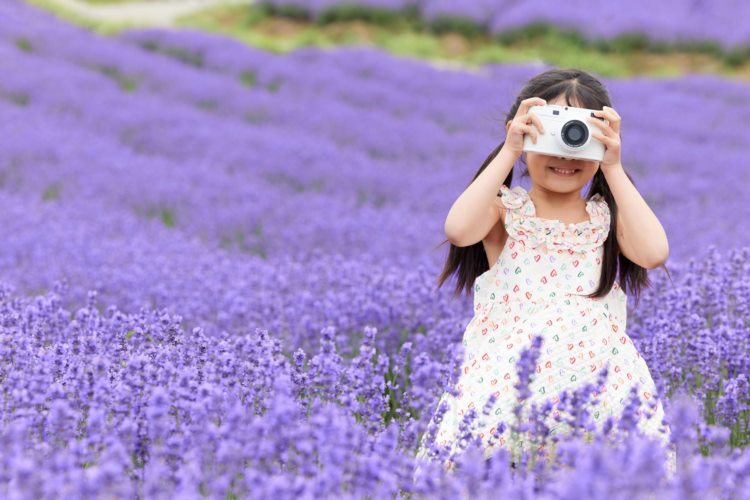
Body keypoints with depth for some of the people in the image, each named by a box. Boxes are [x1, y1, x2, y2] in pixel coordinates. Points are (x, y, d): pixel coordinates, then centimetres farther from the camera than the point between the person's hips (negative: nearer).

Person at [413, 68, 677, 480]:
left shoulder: (607, 216, 9)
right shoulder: (505, 209, 3)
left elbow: (654, 253, -10)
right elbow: (458, 230, -18)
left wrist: (614, 168, -9)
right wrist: (508, 152, -15)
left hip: (598, 380, 2)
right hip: (505, 382, -2)